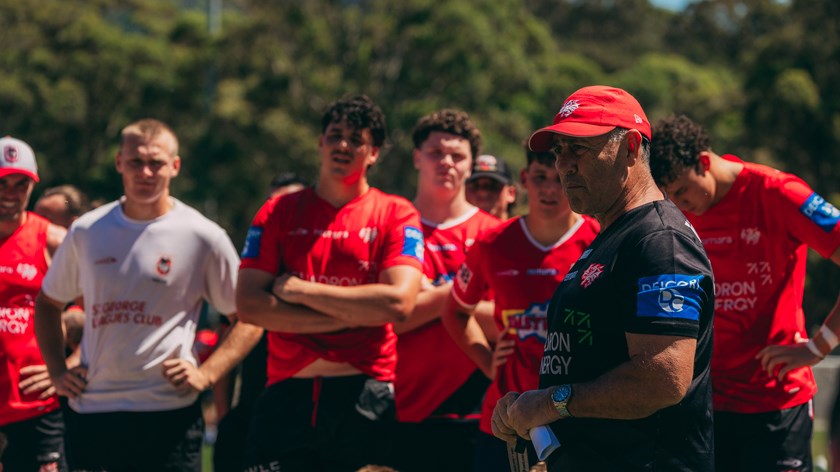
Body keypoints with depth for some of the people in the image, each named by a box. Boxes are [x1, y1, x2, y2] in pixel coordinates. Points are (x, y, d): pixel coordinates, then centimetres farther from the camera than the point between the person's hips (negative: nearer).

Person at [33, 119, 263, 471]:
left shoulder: (202, 236, -2)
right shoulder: (86, 232, 9)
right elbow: (48, 302, 23)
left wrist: (206, 374, -8)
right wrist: (57, 371, 11)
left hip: (168, 416, -3)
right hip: (90, 413, 4)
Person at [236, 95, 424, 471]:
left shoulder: (396, 215, 6)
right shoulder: (278, 213, 10)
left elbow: (398, 302, -10)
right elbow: (249, 305, 0)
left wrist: (301, 290, -5)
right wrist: (350, 315, -7)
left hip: (365, 396, -2)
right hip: (287, 394, 2)